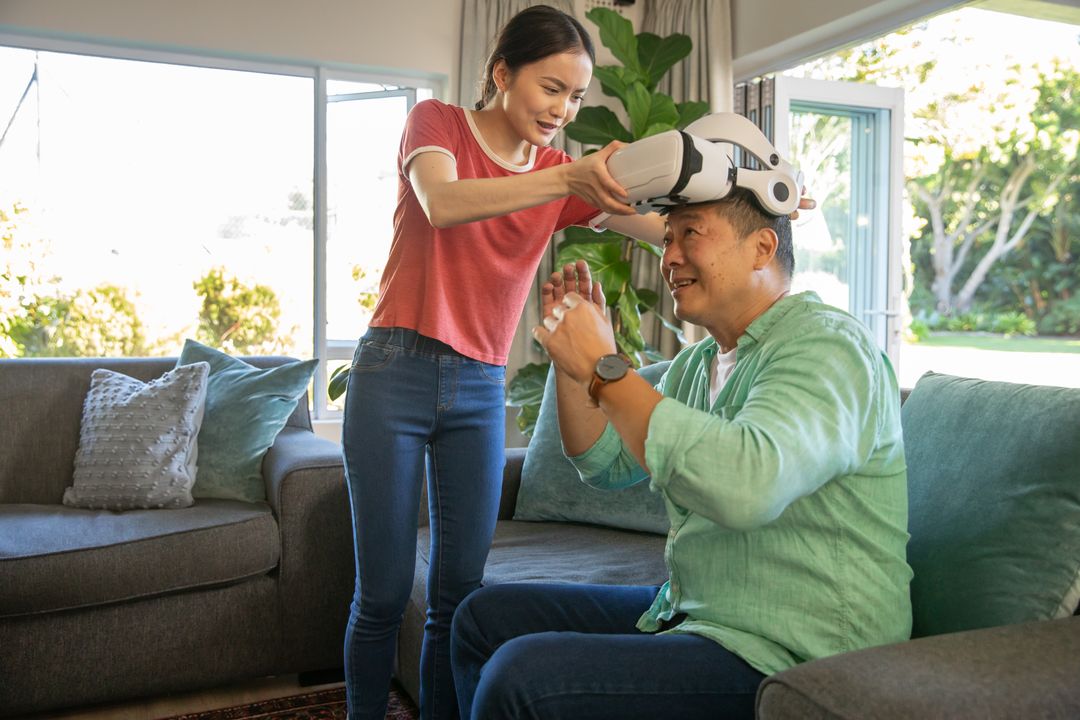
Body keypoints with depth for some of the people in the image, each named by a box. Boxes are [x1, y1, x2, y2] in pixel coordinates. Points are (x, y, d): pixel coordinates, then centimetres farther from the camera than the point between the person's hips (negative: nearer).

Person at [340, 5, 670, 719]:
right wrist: (568, 178, -35)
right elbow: (443, 204, -23)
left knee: (459, 591, 4)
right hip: (395, 374, -3)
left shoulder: (565, 175, 9)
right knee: (383, 594, 1)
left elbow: (669, 228, -4)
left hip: (480, 393, 3)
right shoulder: (436, 121, 0)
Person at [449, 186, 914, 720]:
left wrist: (603, 367, -26)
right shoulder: (695, 363, 11)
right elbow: (606, 464, 17)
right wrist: (571, 358, 3)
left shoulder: (827, 345, -17)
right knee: (484, 616, 10)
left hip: (784, 656, -9)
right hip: (685, 612, 9)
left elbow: (747, 486, -35)